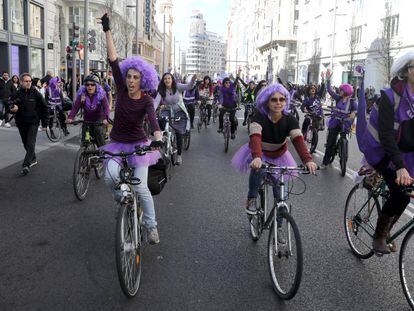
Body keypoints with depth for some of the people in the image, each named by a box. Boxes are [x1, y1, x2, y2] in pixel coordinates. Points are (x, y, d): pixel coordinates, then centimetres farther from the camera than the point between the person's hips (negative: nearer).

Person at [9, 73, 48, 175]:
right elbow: (11, 106, 9)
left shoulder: (36, 94, -4)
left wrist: (44, 123, -1)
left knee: (31, 144, -12)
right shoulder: (16, 94, 1)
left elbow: (44, 108, 0)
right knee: (26, 144, 14)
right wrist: (13, 108, -17)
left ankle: (26, 165, -14)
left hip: (33, 123, -4)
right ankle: (33, 159, 33)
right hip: (21, 123, 4)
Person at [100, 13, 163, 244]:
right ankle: (121, 199, 12)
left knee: (141, 187, -10)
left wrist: (158, 138, -53)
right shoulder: (122, 90, -6)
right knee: (110, 177, -22)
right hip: (117, 145, 3)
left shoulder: (147, 101, -13)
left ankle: (152, 226, 7)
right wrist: (107, 31, -16)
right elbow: (113, 59, -11)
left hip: (138, 145, -3)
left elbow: (153, 120, -33)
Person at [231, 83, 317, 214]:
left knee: (280, 193, 1)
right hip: (259, 153, -2)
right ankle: (251, 199, -12)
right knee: (258, 168, -35)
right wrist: (257, 157, -64)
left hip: (279, 156, 2)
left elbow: (298, 140, -34)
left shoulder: (290, 119, -21)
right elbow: (255, 137, -44)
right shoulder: (259, 116, -28)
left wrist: (308, 160, -51)